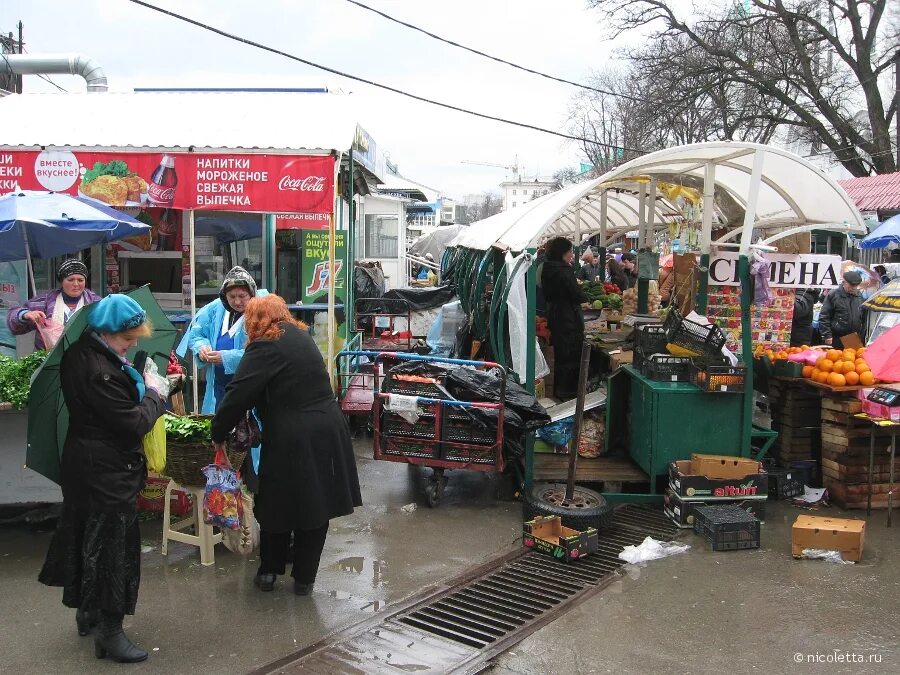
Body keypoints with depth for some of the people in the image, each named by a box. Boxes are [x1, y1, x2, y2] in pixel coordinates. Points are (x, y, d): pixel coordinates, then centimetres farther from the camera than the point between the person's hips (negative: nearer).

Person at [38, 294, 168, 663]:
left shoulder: (77, 354, 2)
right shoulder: (99, 372, -29)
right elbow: (134, 424, -26)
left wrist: (142, 386, 2)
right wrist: (156, 393, -10)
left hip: (85, 463, 10)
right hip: (107, 473, -10)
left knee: (89, 536, 22)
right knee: (112, 543, 1)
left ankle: (88, 610, 40)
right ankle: (109, 631, 13)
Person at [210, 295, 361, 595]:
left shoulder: (265, 346, -9)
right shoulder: (301, 336, 13)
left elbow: (238, 395, -13)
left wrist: (218, 434, -1)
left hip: (291, 440, -6)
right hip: (328, 431, 6)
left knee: (278, 504, 13)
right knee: (316, 506, 13)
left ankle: (269, 572, 27)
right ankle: (304, 578, 23)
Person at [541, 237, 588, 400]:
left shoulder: (548, 270, 7)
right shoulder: (564, 271, -21)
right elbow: (578, 296, -20)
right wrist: (588, 296, 1)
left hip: (554, 317, 9)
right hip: (569, 319, -9)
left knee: (560, 354, 18)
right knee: (571, 356, 1)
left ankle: (559, 389, 26)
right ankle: (567, 390, 6)